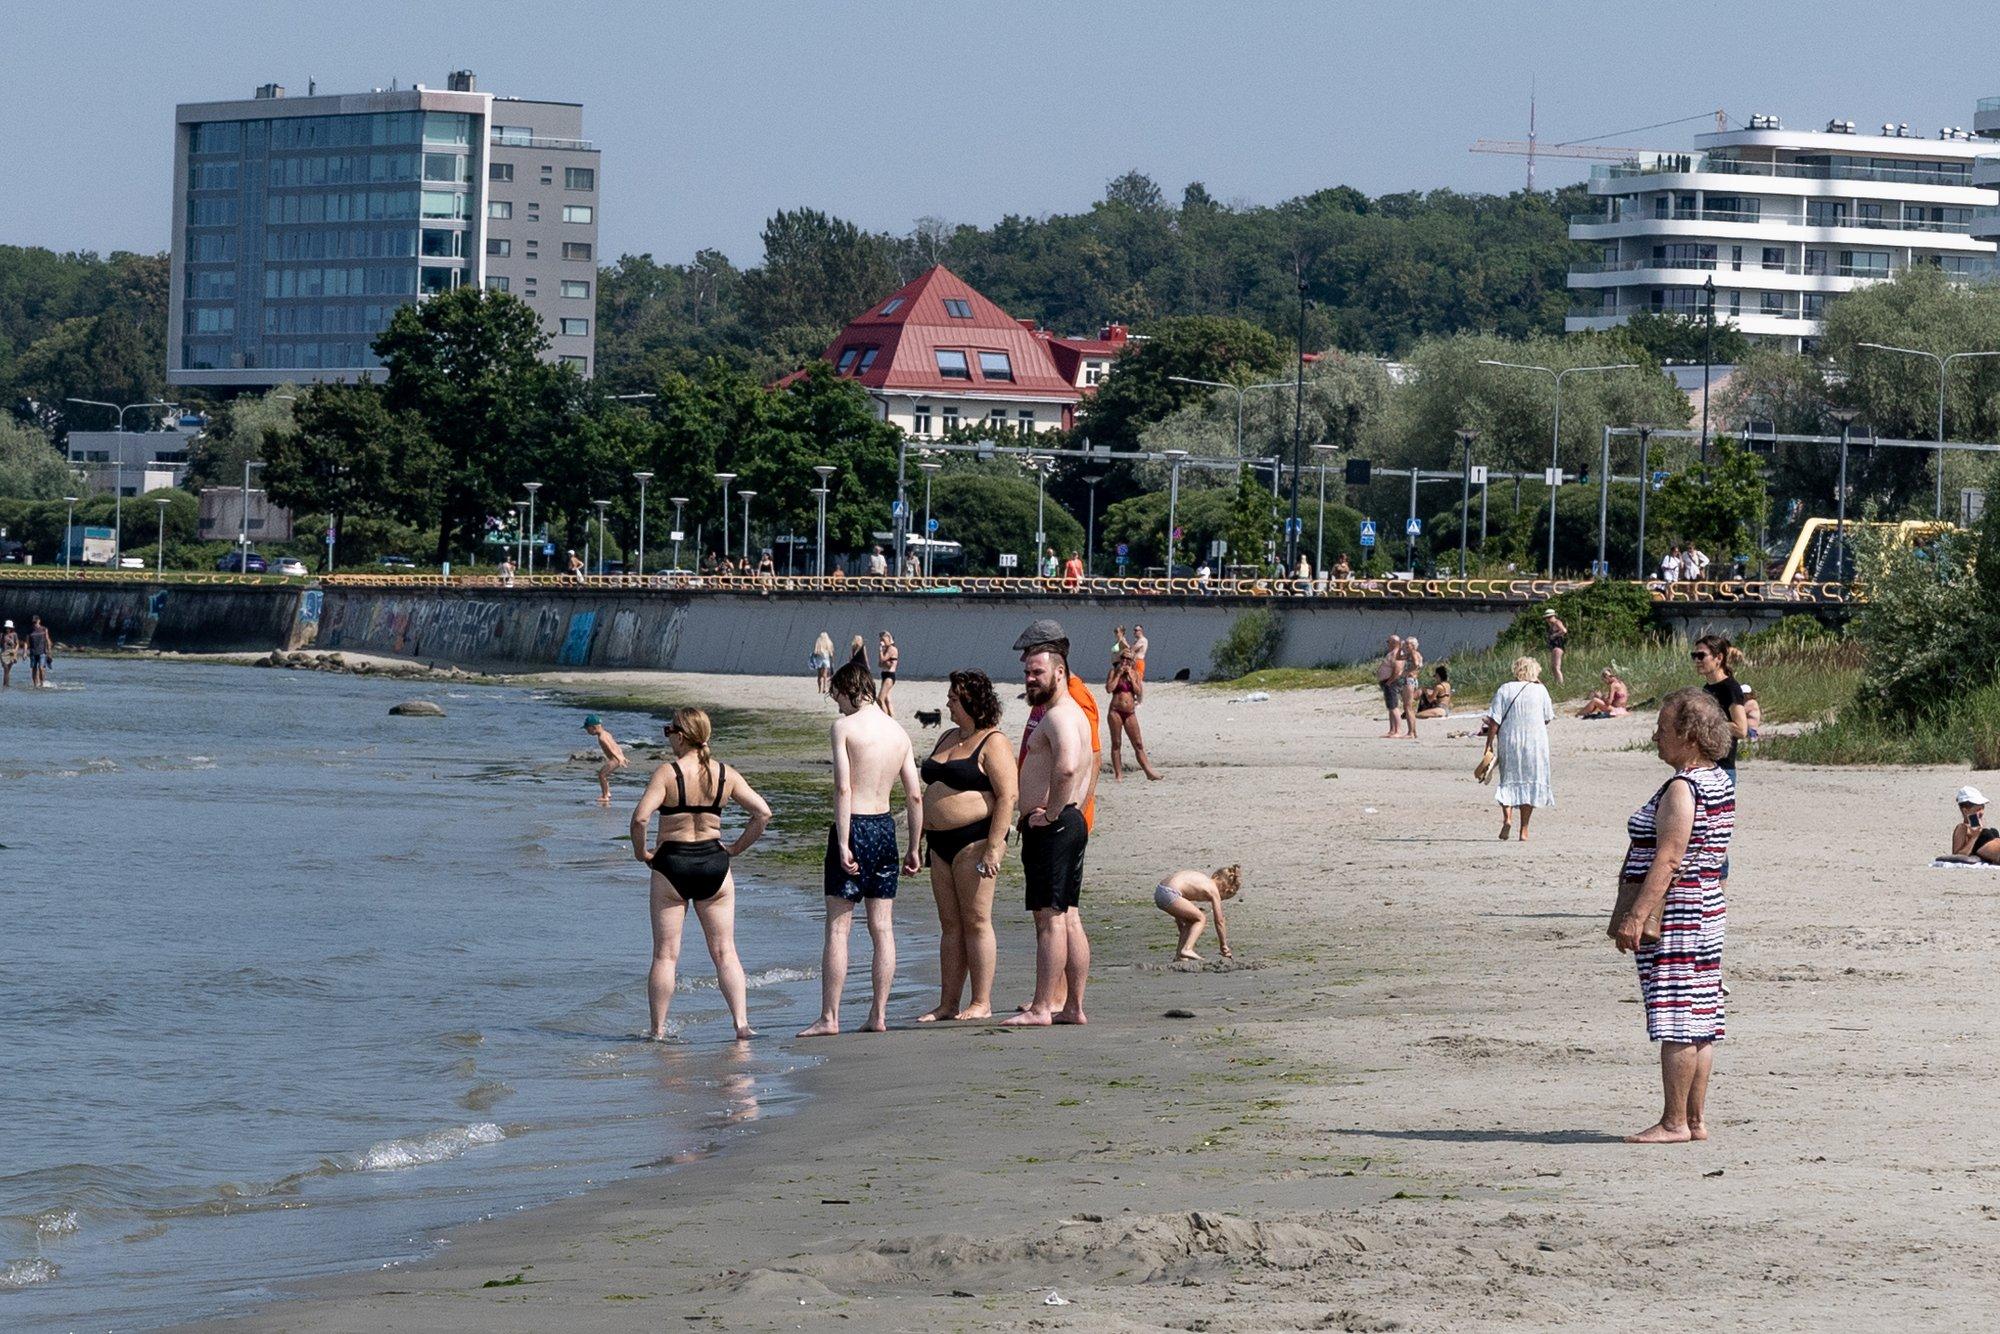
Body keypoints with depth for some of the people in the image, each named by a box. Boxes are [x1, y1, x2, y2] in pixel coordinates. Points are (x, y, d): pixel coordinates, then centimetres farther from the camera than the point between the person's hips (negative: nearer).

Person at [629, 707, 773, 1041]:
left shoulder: (668, 772, -11)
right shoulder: (725, 774, 1)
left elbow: (640, 817, -21)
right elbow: (763, 813, 0)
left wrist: (640, 851, -5)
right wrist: (737, 848, 8)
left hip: (672, 863, -3)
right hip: (714, 861, 3)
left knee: (665, 953, 4)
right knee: (724, 951, 7)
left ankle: (657, 1028, 5)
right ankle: (741, 1022, -2)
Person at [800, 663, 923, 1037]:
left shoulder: (844, 727, -8)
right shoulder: (899, 732, 9)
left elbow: (843, 788, -17)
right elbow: (915, 796, 9)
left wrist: (842, 844, -18)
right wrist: (913, 849, 15)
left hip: (852, 825, -6)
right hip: (885, 825, 6)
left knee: (838, 926, -2)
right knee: (882, 928, 9)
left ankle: (829, 1017, -3)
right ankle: (879, 1015, 10)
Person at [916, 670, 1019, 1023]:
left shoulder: (992, 744, -9)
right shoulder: (947, 739, 19)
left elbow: (1007, 797, -16)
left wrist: (993, 847, -22)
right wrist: (923, 841, 20)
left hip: (974, 840, -9)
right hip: (941, 843, 9)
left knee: (975, 922, -7)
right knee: (950, 925, 8)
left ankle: (982, 1003, -3)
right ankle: (948, 1005, 9)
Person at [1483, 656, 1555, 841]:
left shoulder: (1504, 690, -2)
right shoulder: (1540, 690, 0)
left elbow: (1494, 722, -6)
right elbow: (1548, 718, 9)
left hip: (1508, 742, 0)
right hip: (1535, 743, 0)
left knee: (1508, 781, 13)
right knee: (1530, 782, 8)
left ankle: (1507, 816, -12)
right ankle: (1524, 830, 6)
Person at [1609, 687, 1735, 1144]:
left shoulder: (1681, 789, -17)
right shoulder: (1719, 782, 13)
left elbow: (1667, 859, -22)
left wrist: (1636, 915, -23)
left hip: (1675, 914, -10)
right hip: (1707, 909, 10)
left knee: (1676, 1021, -7)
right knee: (1700, 1022, 10)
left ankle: (1674, 1122, -5)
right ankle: (1696, 1119, 13)